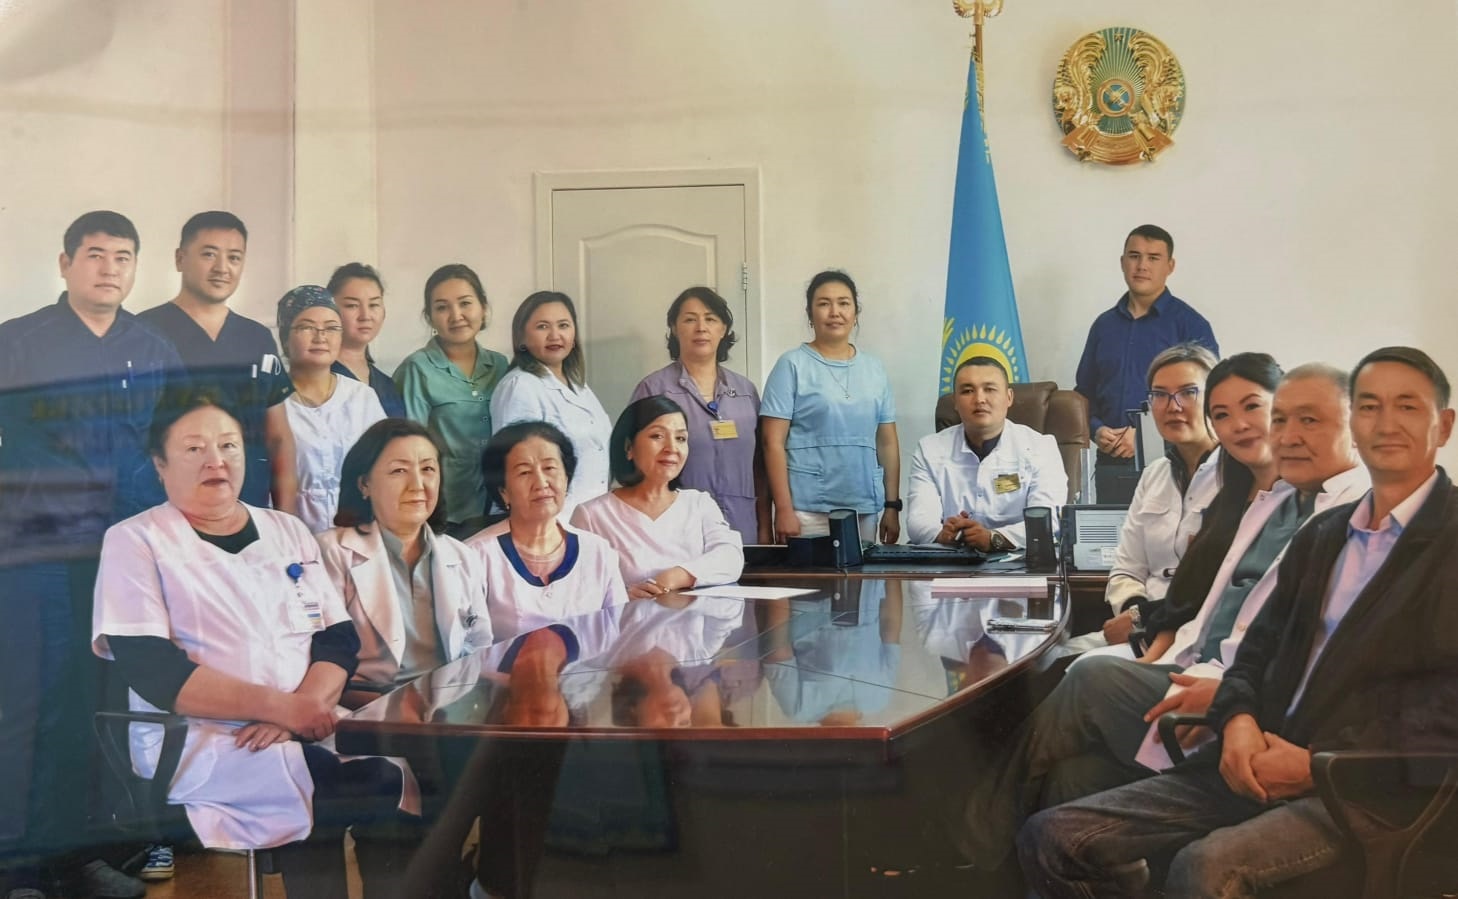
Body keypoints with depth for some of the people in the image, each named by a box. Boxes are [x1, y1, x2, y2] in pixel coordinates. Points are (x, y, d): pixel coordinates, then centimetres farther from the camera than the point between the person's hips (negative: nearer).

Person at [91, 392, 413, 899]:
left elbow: (338, 639, 8)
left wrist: (305, 708, -14)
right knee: (385, 788, -28)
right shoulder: (134, 542, 1)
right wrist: (281, 706, -20)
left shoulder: (288, 532, 16)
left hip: (306, 740, 5)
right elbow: (152, 672, -12)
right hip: (199, 749, -5)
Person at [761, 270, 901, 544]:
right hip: (808, 511, -4)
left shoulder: (874, 368, 11)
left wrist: (892, 506, 9)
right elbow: (774, 443, -6)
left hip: (864, 510, 4)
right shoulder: (792, 366, -2)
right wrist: (784, 509, -12)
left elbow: (888, 443, 13)